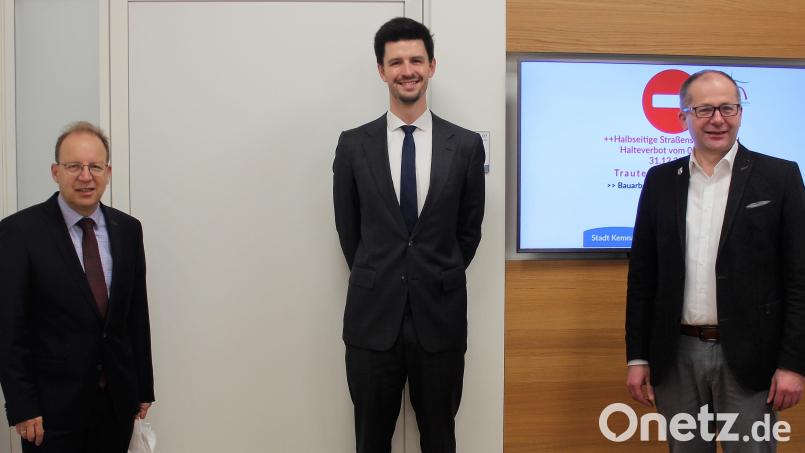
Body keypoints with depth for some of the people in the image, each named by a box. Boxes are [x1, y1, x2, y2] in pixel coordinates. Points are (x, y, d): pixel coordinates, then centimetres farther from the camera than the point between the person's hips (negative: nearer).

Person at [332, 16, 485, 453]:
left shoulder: (466, 145, -1)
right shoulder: (353, 145, -1)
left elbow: (469, 229, 7)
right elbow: (348, 228, 7)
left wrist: (439, 281, 11)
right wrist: (377, 281, 10)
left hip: (440, 316, 0)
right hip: (372, 316, 0)